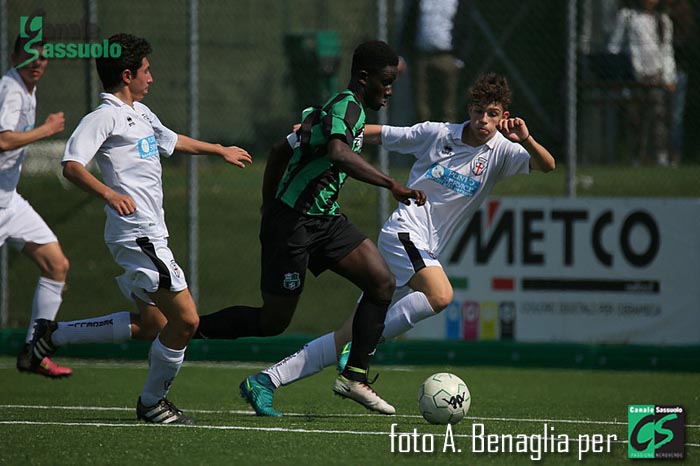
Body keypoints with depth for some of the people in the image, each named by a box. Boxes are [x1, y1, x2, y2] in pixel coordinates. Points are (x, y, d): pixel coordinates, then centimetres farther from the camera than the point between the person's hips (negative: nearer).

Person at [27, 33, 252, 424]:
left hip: (151, 234, 10)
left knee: (151, 325, 14)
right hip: (138, 234, -10)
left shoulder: (141, 113, 20)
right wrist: (109, 193, -39)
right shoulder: (105, 117, -10)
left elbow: (171, 140, 40)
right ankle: (153, 402, 5)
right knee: (185, 319, -12)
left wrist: (220, 150, 52)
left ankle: (54, 334, 22)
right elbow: (72, 166, -22)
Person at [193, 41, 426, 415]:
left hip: (324, 219, 10)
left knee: (382, 283, -3)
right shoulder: (347, 107, -16)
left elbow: (279, 152, 22)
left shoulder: (332, 107, 15)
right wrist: (392, 186, -41)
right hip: (294, 222, -10)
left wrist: (269, 208, 27)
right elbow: (339, 154, -38)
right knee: (273, 322, -2)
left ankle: (354, 377, 1)